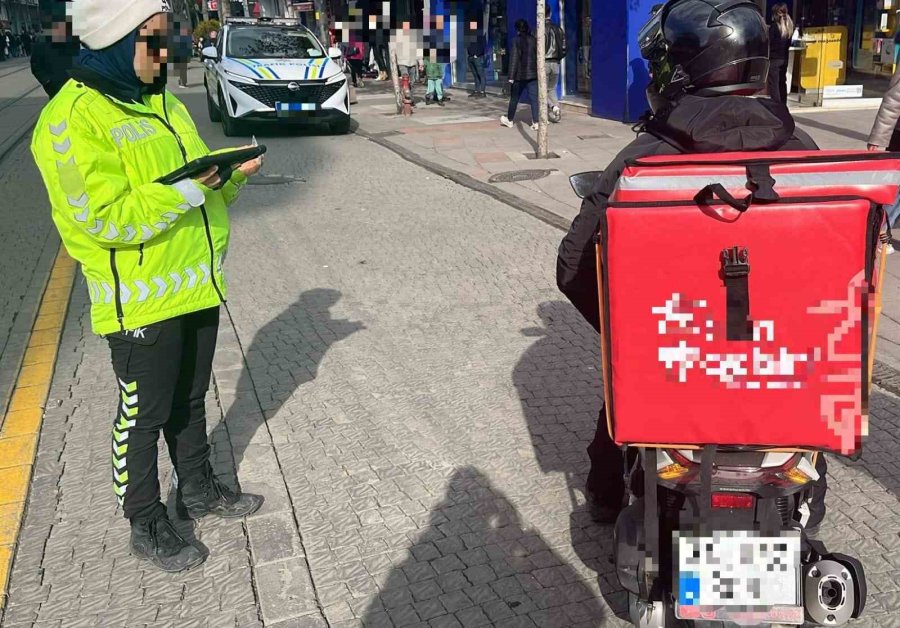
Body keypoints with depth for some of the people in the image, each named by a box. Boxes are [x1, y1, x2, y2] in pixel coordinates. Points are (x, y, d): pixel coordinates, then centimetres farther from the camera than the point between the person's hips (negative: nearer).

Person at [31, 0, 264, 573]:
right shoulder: (71, 118, -16)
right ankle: (146, 525, 24)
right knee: (144, 415, 7)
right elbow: (105, 218, -22)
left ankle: (199, 489, 39)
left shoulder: (163, 103, 10)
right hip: (140, 300, -7)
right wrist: (188, 188, -26)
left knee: (191, 400, 21)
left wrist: (229, 176, -4)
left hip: (197, 285, 7)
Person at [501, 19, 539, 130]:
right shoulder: (534, 40, 4)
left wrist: (511, 76, -12)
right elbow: (538, 57, 8)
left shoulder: (517, 41, -8)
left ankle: (509, 120, 26)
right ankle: (536, 122, -10)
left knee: (514, 98, 12)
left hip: (520, 75, -3)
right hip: (533, 74, 3)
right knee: (534, 98, -2)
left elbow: (514, 59, -12)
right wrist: (538, 72, 16)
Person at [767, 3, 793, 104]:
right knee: (782, 82, 14)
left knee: (773, 84, -4)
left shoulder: (774, 26, -12)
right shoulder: (789, 27, 8)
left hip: (774, 59, -7)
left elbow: (769, 43, -12)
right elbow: (789, 43, 12)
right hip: (784, 58, 7)